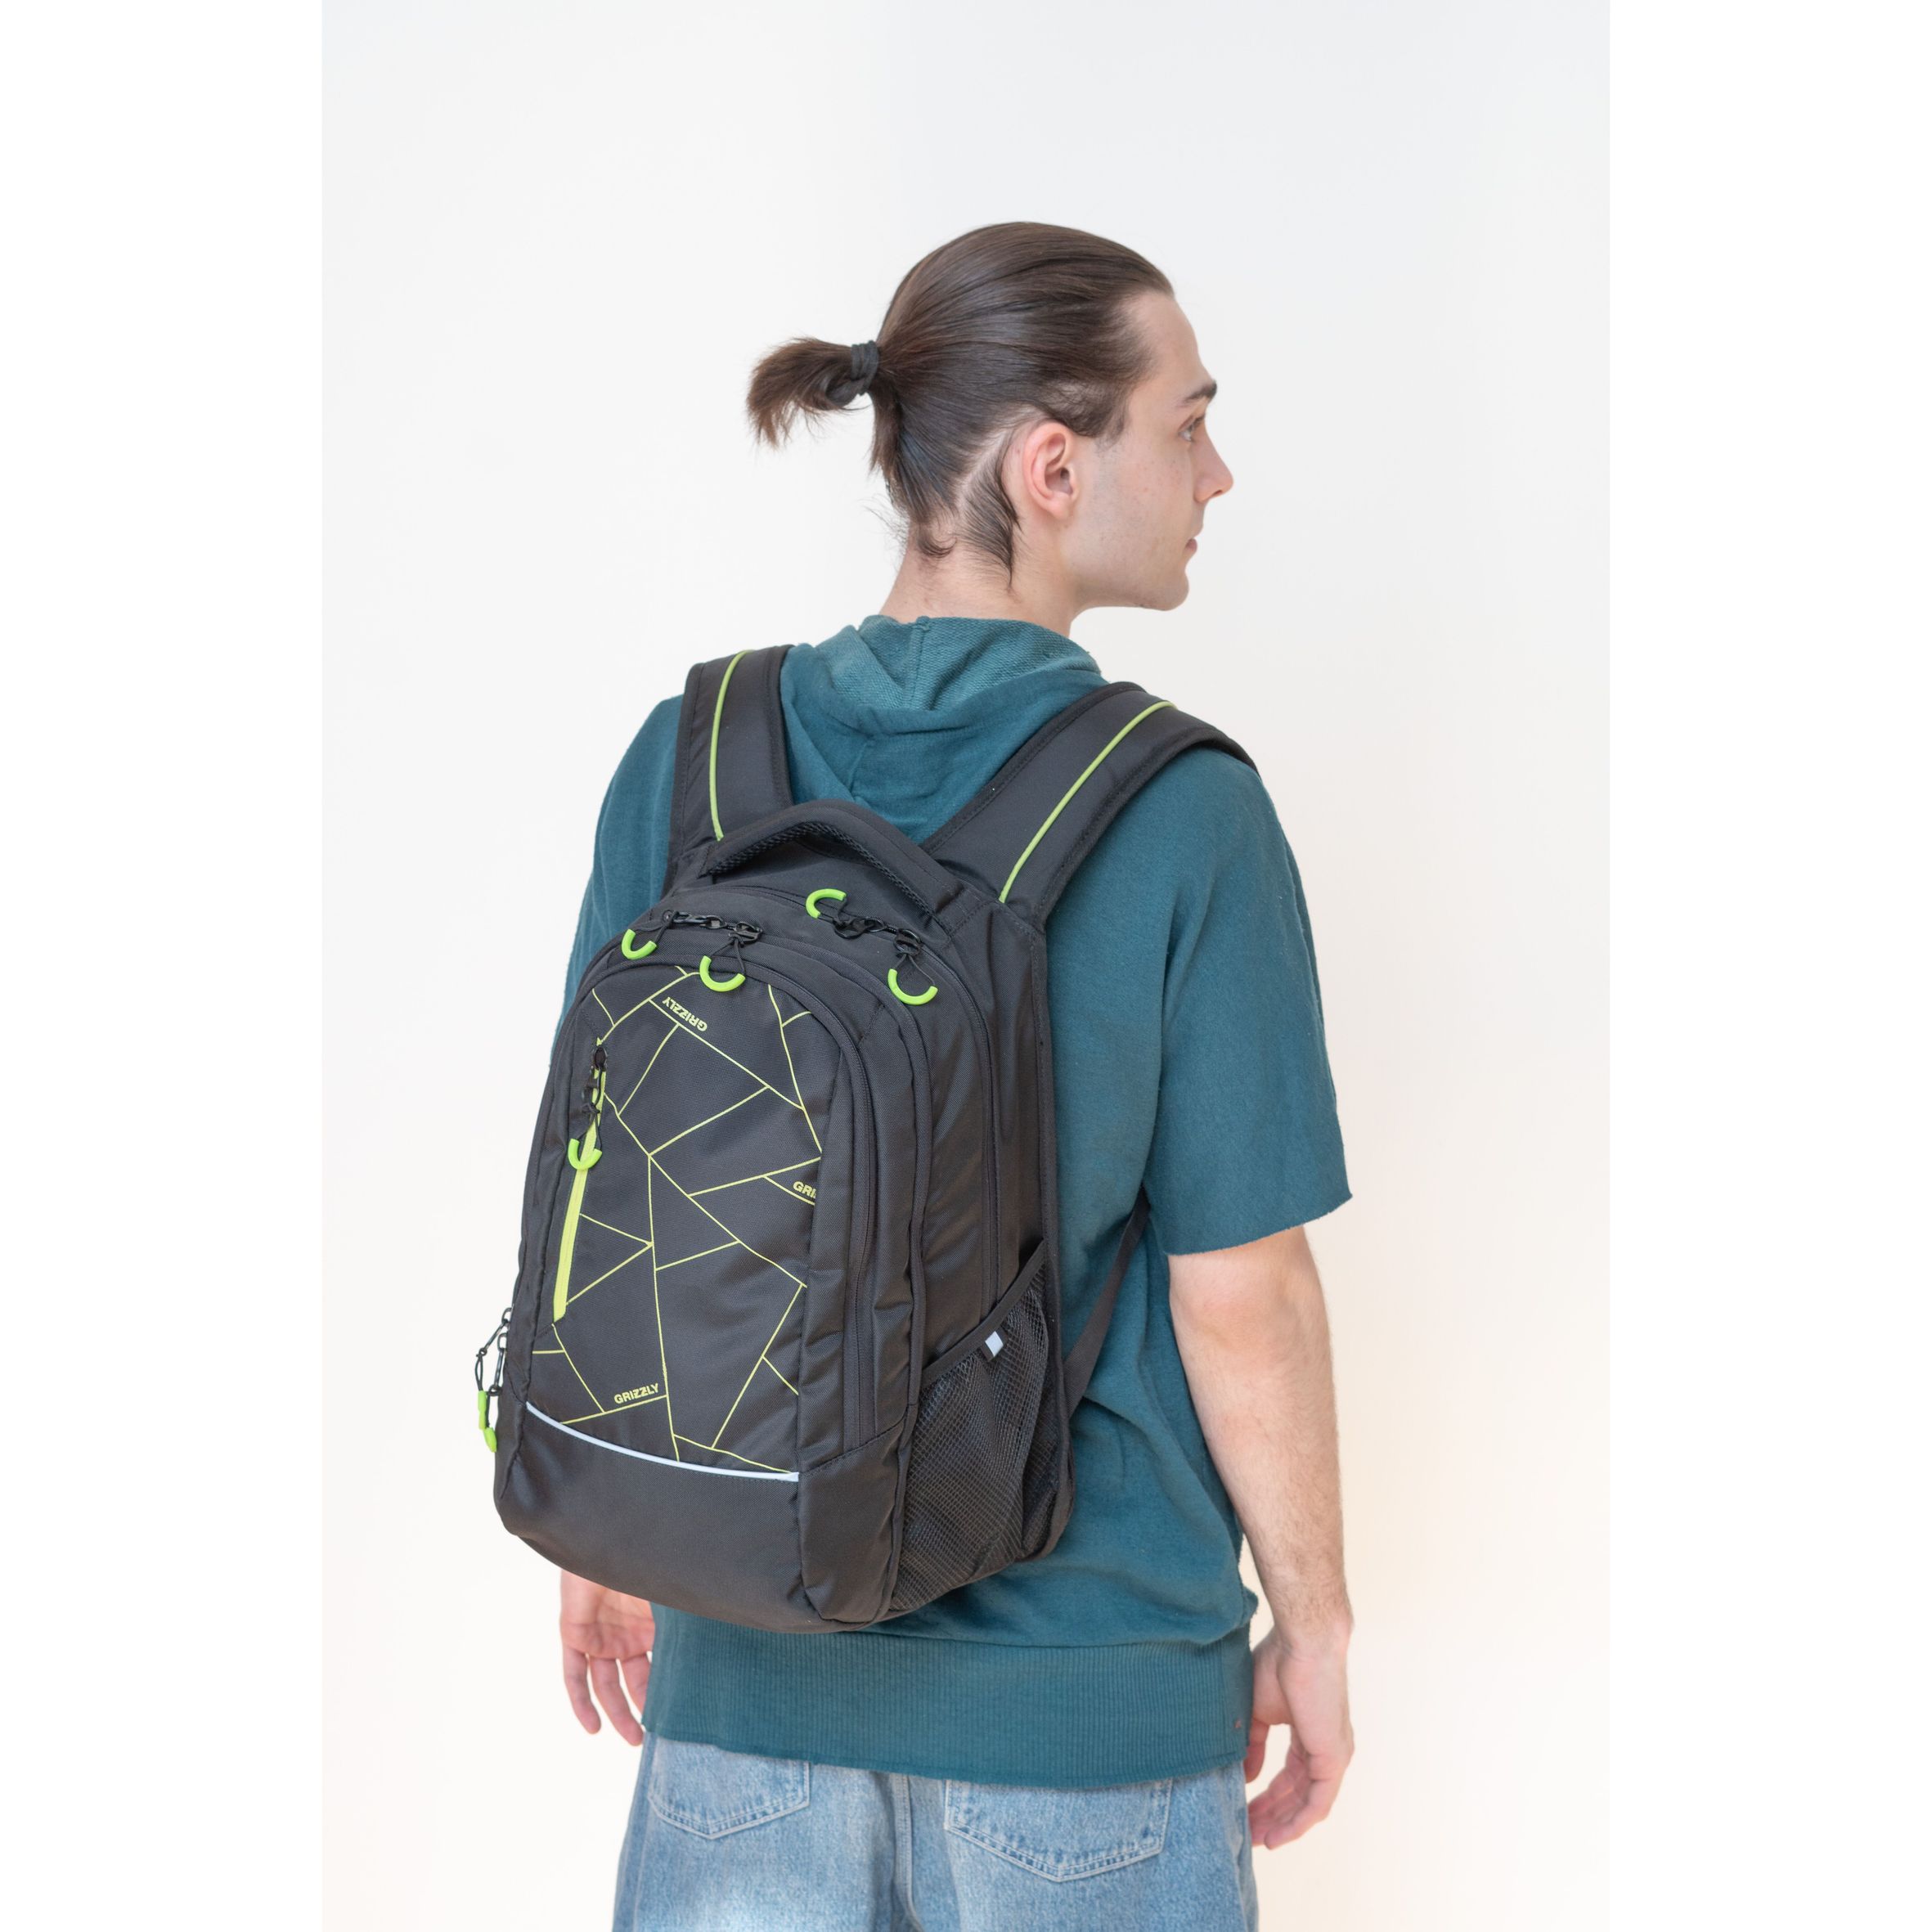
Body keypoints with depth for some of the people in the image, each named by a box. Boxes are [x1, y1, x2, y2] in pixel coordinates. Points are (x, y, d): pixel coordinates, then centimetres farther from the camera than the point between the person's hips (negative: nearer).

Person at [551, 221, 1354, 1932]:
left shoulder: (688, 755, -6)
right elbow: (1239, 1298, -13)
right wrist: (1315, 1632, 2)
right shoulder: (1187, 813, -16)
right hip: (1086, 1677, -3)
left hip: (751, 1652, 3)